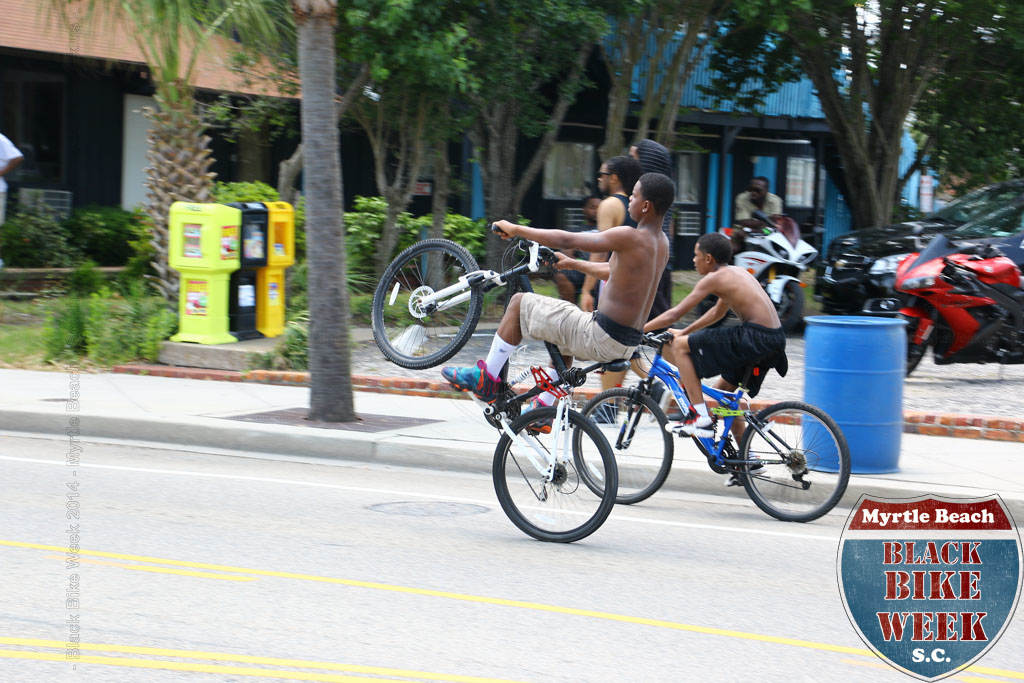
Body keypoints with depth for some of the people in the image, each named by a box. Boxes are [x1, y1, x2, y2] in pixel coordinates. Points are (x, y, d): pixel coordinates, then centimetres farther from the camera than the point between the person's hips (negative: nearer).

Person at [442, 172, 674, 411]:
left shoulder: (630, 237, -18)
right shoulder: (661, 243, 8)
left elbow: (566, 240, -17)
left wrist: (516, 229, -7)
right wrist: (572, 264, 32)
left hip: (603, 339, -9)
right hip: (628, 345, 9)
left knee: (520, 303, 3)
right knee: (562, 338, 38)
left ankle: (486, 378, 9)